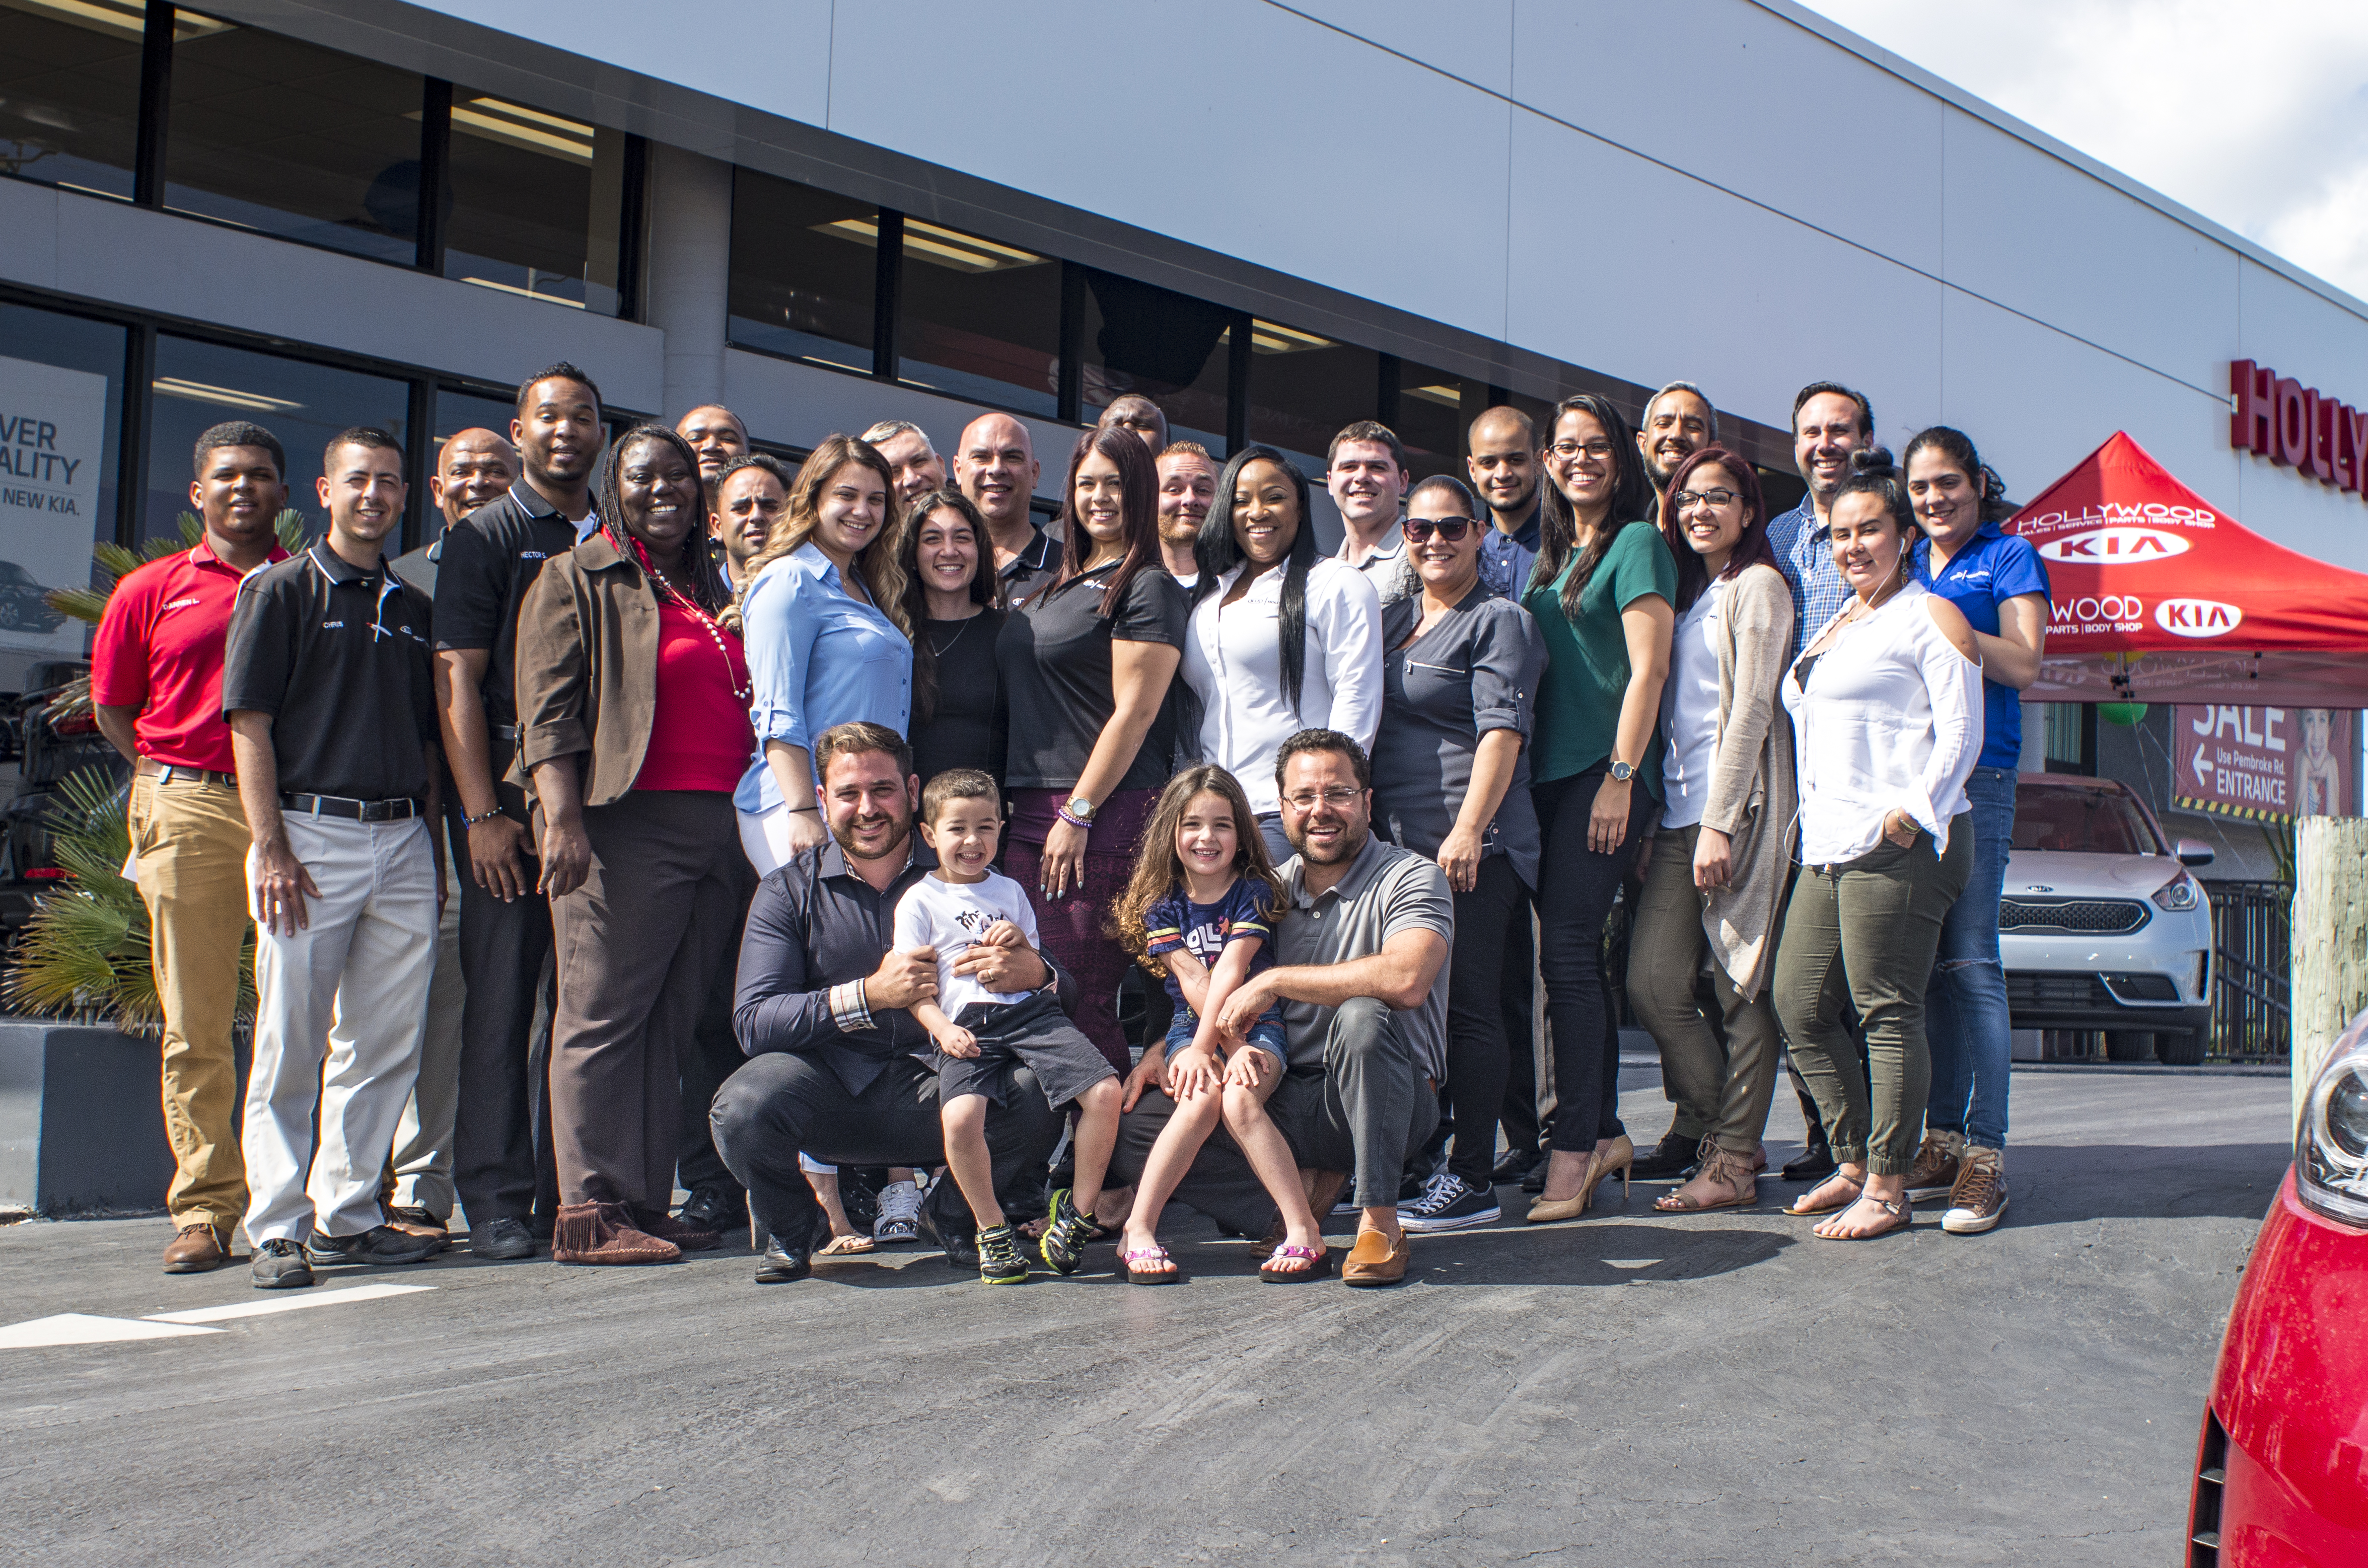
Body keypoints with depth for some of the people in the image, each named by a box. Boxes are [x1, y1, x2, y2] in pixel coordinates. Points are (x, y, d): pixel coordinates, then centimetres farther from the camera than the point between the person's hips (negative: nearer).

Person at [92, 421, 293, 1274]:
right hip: (189, 815, 0)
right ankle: (205, 1210, 4)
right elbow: (111, 707, 18)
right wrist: (173, 782, 12)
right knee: (196, 1022, 0)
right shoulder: (151, 590, 11)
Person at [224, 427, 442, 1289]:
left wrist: (432, 843, 12)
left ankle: (348, 1214, 14)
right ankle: (278, 1228, 3)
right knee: (291, 1045, -3)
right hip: (311, 833, -5)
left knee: (385, 1045, 5)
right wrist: (271, 847, -12)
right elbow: (249, 724, -4)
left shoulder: (412, 608, 18)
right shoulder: (280, 591, 3)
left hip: (402, 840, 5)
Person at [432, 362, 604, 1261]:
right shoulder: (486, 536, 5)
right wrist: (483, 813, -11)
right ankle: (497, 1202, 1)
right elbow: (458, 679, -3)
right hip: (513, 804, -4)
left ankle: (570, 1191, 11)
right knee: (503, 1000, -4)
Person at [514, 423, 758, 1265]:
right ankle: (589, 1211, -4)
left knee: (674, 1021, 7)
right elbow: (548, 708, -6)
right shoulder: (577, 579, 4)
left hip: (719, 826, 6)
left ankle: (648, 1203, 11)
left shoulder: (717, 589, 23)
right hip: (626, 823, -6)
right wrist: (562, 818, -17)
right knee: (604, 1013, -6)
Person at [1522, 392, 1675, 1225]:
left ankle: (1574, 1155, -8)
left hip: (1604, 772, -8)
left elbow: (1647, 669, -11)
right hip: (1550, 774, 8)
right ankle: (1605, 1133, 17)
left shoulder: (1638, 543, -4)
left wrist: (1621, 776, -17)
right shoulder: (1553, 554, 19)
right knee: (1573, 953, 8)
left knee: (1567, 952, -11)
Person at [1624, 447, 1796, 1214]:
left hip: (1739, 807, -7)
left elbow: (1751, 709, -9)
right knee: (1652, 983, -1)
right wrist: (1659, 815, 13)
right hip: (1679, 808, 7)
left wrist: (1718, 823, -15)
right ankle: (1713, 1127, 13)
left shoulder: (1757, 585, -1)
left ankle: (1733, 1161, 2)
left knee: (1741, 990, -3)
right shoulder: (1688, 591, 22)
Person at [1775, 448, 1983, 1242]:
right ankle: (1853, 1164, 19)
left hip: (1899, 847, -9)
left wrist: (1913, 810, -18)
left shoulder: (1928, 616, 0)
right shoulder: (1835, 625, 24)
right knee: (1799, 1007, 7)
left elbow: (1960, 731, -8)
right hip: (1828, 848, 9)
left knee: (1888, 1014, -7)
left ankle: (1888, 1190, -1)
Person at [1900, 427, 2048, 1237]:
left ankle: (1985, 1157, -6)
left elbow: (2022, 662, -7)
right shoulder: (1906, 564, 20)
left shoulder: (2009, 556, 5)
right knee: (1925, 966, 6)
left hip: (1975, 775, -5)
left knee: (1970, 964, -9)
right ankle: (1941, 1142, 13)